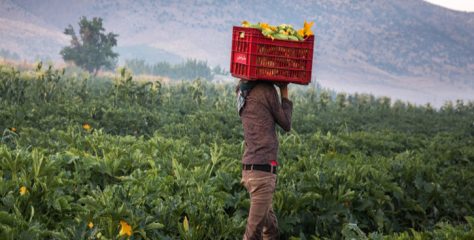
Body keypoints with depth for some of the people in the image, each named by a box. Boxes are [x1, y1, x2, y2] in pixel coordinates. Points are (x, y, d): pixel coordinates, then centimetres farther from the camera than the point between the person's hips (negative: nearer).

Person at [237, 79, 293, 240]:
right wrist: (285, 94, 10)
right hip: (263, 170, -8)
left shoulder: (242, 93, 13)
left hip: (249, 168, 8)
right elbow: (286, 124, 2)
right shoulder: (266, 89, -7)